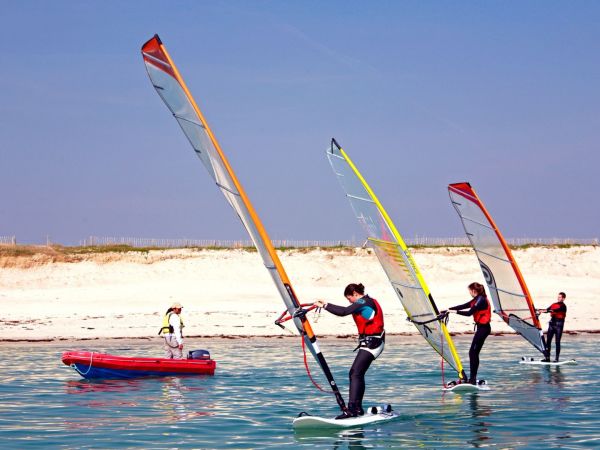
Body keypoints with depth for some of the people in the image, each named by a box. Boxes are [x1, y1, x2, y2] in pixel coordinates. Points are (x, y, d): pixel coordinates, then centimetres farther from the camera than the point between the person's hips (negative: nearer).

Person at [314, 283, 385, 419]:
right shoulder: (370, 302, 18)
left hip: (371, 343, -11)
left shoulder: (363, 302, -13)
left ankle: (351, 409, -24)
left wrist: (324, 305, -12)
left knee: (355, 374, -17)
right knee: (356, 374, 13)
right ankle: (358, 408, 16)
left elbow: (343, 311, -20)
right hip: (371, 341, 11)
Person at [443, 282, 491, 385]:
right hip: (482, 327, 10)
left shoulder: (481, 300, -16)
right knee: (474, 353, 11)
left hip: (483, 328, -10)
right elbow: (464, 306, 15)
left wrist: (455, 311, -15)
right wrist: (448, 309, 13)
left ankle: (472, 378, -11)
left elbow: (469, 313, -21)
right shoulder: (478, 299, 14)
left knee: (473, 352, -10)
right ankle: (473, 378, 13)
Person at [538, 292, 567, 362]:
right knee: (548, 340, 1)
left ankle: (557, 358, 0)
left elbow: (557, 310, -22)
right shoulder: (554, 304, 16)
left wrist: (546, 310, -31)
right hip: (552, 323, 6)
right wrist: (541, 311, -13)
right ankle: (547, 357, 4)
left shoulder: (563, 306, -6)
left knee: (557, 342, -4)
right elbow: (547, 309, 8)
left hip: (559, 324, -6)